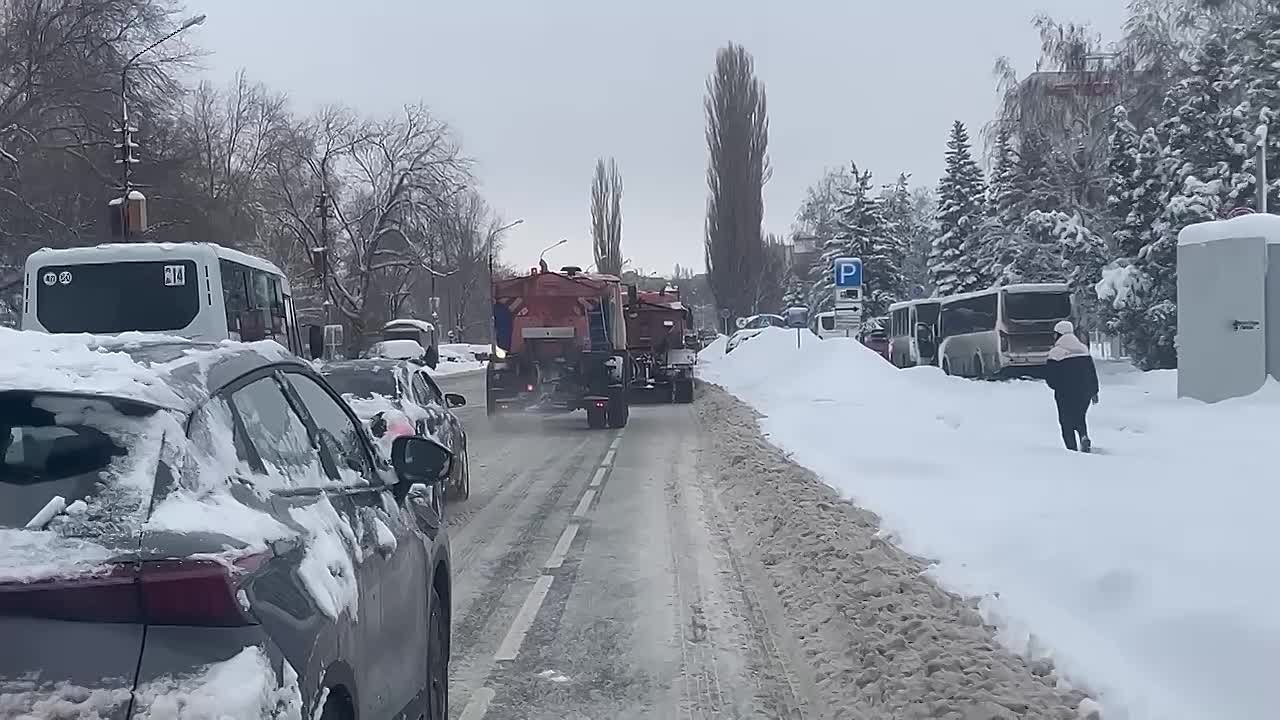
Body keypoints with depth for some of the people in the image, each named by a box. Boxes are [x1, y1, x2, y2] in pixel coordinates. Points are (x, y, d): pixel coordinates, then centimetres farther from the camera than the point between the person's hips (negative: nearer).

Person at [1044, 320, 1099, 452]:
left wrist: (1058, 387, 12)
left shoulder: (1055, 353, -11)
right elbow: (1093, 373, 8)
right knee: (1080, 417, 22)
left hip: (1065, 394, -4)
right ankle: (1084, 436, -4)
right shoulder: (1083, 349, 5)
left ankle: (1072, 448, 0)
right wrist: (1094, 392, 15)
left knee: (1066, 422, 7)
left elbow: (1049, 377, -9)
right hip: (1084, 392, 5)